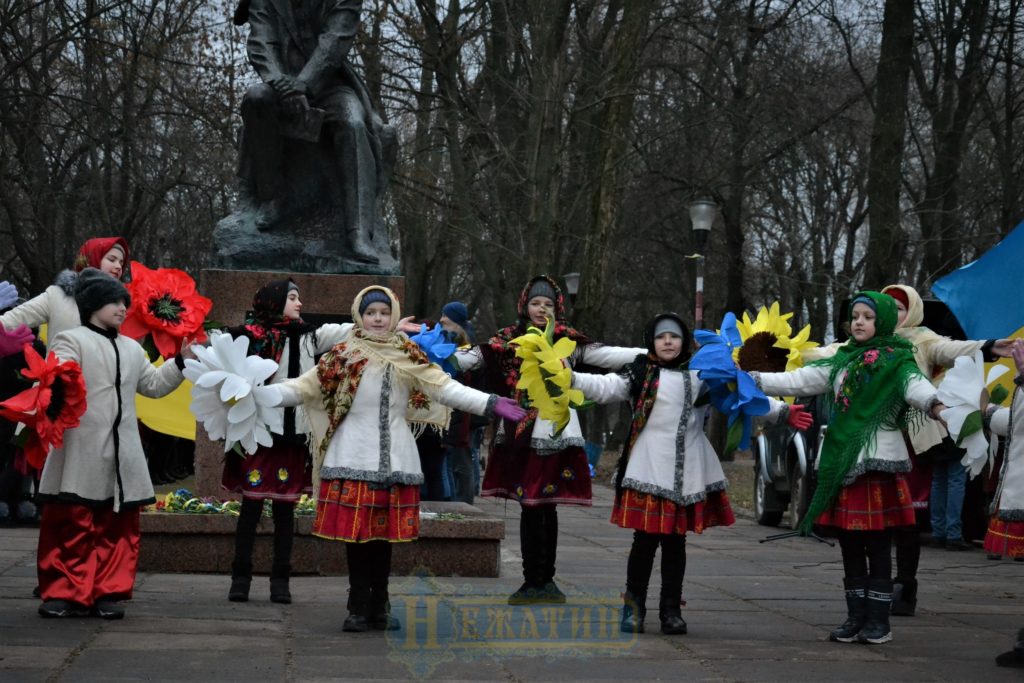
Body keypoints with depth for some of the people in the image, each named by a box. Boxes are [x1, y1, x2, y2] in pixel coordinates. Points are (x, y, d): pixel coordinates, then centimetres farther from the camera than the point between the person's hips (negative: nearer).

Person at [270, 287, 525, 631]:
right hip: (354, 458, -2)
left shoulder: (408, 355, 9)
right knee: (355, 531, -3)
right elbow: (305, 386, -1)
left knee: (385, 532, 6)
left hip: (394, 457, 2)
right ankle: (358, 608, 7)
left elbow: (445, 387, 6)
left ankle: (379, 607, 18)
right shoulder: (344, 354, 3)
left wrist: (490, 403, -1)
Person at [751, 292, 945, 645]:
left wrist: (935, 405, -42)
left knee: (877, 545, -1)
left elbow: (916, 385, -21)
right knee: (849, 545, 9)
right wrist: (755, 380, 10)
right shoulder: (843, 360, 16)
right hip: (842, 462, 6)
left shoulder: (897, 360, -1)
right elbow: (799, 381, 18)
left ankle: (878, 620, 7)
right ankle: (856, 617, 16)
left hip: (878, 461, -6)